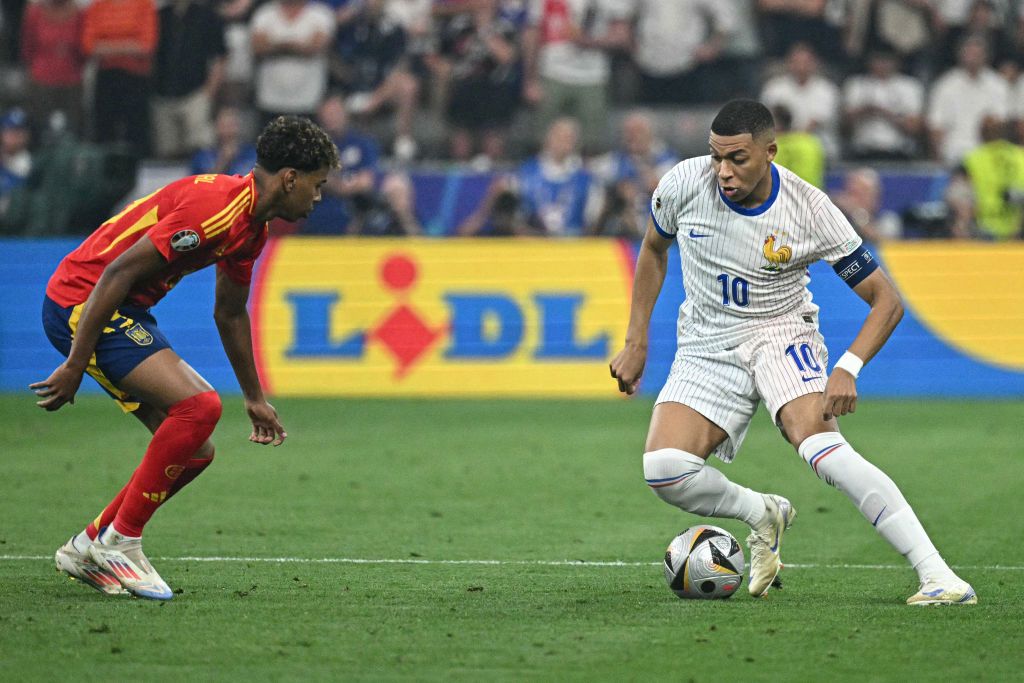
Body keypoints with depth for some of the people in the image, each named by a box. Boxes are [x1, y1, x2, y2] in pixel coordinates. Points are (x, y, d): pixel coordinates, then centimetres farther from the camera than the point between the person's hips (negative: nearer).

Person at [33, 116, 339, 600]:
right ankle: (119, 542, -11)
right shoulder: (216, 206, -23)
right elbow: (118, 272, -25)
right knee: (199, 405, -22)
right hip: (80, 300, -10)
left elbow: (230, 312, 25)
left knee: (196, 451, 6)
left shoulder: (251, 224, 9)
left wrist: (255, 398, 33)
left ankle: (88, 549, 17)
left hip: (126, 313, 10)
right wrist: (75, 366, -25)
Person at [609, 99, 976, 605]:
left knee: (820, 445, -33)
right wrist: (636, 342, 7)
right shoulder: (685, 184, -11)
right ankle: (763, 515, 9)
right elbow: (654, 250, 12)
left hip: (782, 335, -3)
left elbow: (886, 299, -11)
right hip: (706, 349, 3)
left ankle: (935, 573, -35)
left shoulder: (809, 210, -18)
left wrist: (848, 369, -27)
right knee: (662, 469, -22)